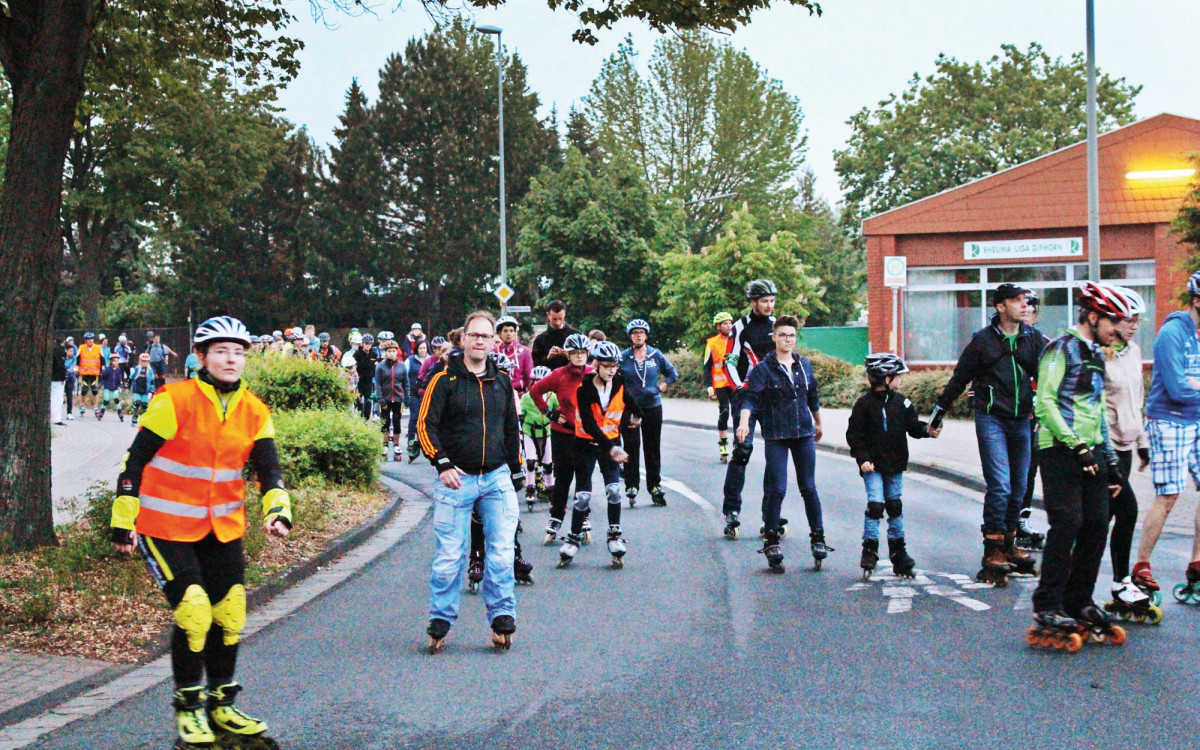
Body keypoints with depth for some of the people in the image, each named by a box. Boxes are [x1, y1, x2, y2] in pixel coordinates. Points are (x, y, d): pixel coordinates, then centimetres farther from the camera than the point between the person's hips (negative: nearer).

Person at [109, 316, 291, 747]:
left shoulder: (253, 411, -1)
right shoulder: (174, 401, -16)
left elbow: (268, 468, 2)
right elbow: (136, 460, -12)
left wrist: (278, 508, -16)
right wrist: (123, 521, -12)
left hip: (224, 526, 5)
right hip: (167, 526, -5)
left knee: (229, 614, 6)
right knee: (194, 615, -12)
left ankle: (221, 705, 25)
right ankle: (189, 707, 9)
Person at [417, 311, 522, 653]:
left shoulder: (502, 382, 11)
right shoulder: (444, 380, -2)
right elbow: (425, 425, -5)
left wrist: (516, 473, 17)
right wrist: (443, 465, -13)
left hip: (497, 477, 3)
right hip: (456, 479, -3)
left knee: (501, 553, -1)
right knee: (449, 556, 0)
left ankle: (502, 618, 11)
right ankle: (440, 621, 13)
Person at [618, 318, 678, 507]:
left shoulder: (656, 355, 4)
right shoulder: (623, 357, 0)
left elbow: (673, 373, 14)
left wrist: (661, 387, 1)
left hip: (653, 407, 1)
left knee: (653, 448, 6)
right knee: (631, 447, -4)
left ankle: (655, 486, 13)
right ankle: (631, 486, 3)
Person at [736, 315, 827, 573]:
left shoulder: (804, 365, 10)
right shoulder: (763, 368, -4)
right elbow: (751, 397, -13)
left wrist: (818, 424, 33)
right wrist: (744, 421, -30)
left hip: (804, 434, 4)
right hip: (776, 436, -3)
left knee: (809, 488, 5)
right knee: (777, 489, -7)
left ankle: (818, 538, 16)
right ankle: (771, 542, 4)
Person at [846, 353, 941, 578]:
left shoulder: (901, 402, 5)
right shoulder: (864, 404, -7)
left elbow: (912, 425, 8)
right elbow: (854, 434, -6)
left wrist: (927, 431, -13)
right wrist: (862, 459, -13)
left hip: (895, 465, 4)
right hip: (872, 466, -4)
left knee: (895, 505, 10)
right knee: (875, 504, -12)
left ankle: (898, 550, 20)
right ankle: (869, 550, -2)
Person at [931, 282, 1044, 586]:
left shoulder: (1033, 338, 8)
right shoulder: (983, 340, -1)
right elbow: (959, 378, 6)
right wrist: (939, 411, 10)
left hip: (1021, 420, 4)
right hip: (991, 419, -4)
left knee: (1018, 487, 9)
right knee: (1000, 485, -13)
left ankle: (1008, 546, 23)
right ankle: (992, 553, -8)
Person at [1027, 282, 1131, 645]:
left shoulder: (1095, 354, 20)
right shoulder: (1062, 349, -7)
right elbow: (1045, 402, -15)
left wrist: (1110, 460, 22)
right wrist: (1076, 445, -20)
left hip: (1092, 452, 8)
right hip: (1062, 451, -8)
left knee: (1097, 526, 5)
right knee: (1067, 524, -13)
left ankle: (1078, 602, 15)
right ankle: (1047, 607, -5)